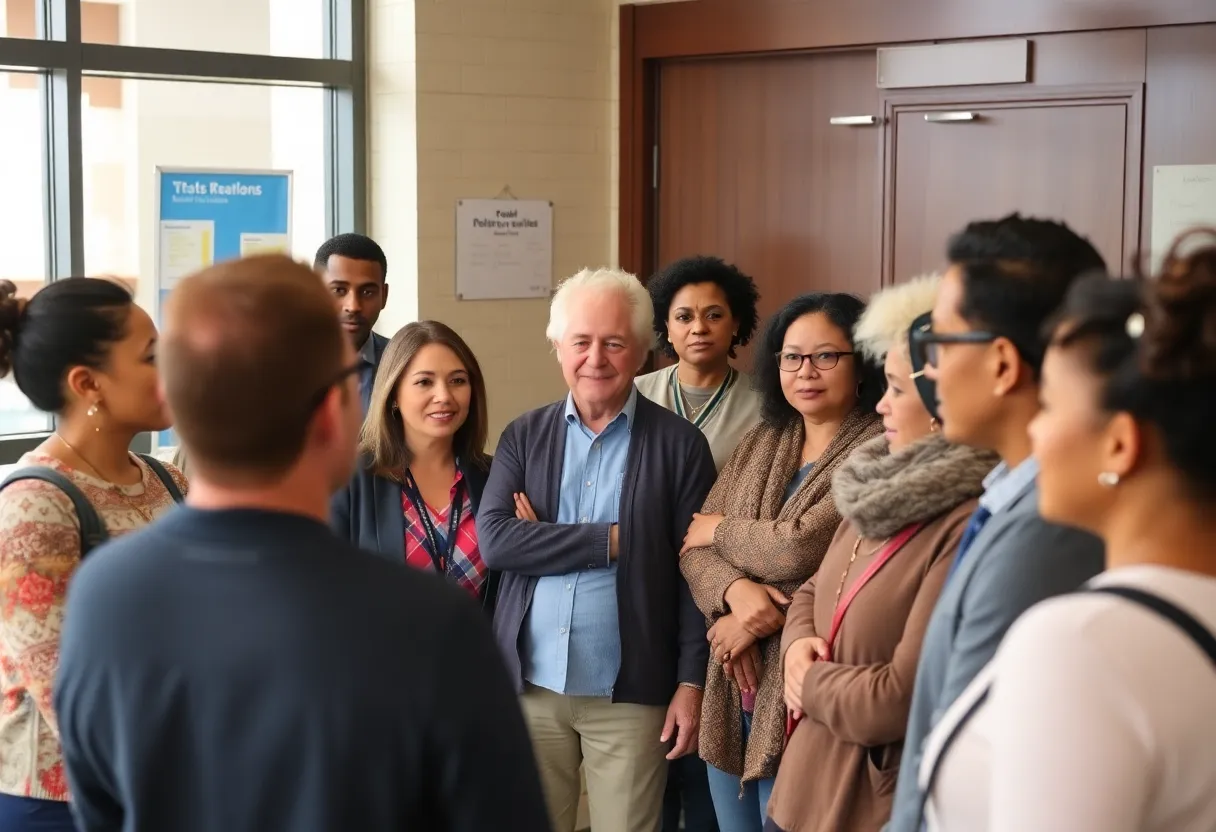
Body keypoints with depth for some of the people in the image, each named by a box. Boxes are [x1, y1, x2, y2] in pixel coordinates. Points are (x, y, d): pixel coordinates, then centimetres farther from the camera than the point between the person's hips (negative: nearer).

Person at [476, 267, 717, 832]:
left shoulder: (679, 444, -2)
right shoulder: (523, 437, 5)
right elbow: (493, 540, -9)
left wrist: (692, 683, -7)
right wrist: (612, 541, -14)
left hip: (631, 695, -2)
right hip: (529, 686, 2)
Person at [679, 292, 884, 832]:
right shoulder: (759, 445, 13)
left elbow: (798, 548, -19)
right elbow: (693, 550, 6)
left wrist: (721, 530, 1)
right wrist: (736, 591, -16)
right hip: (732, 691, 7)